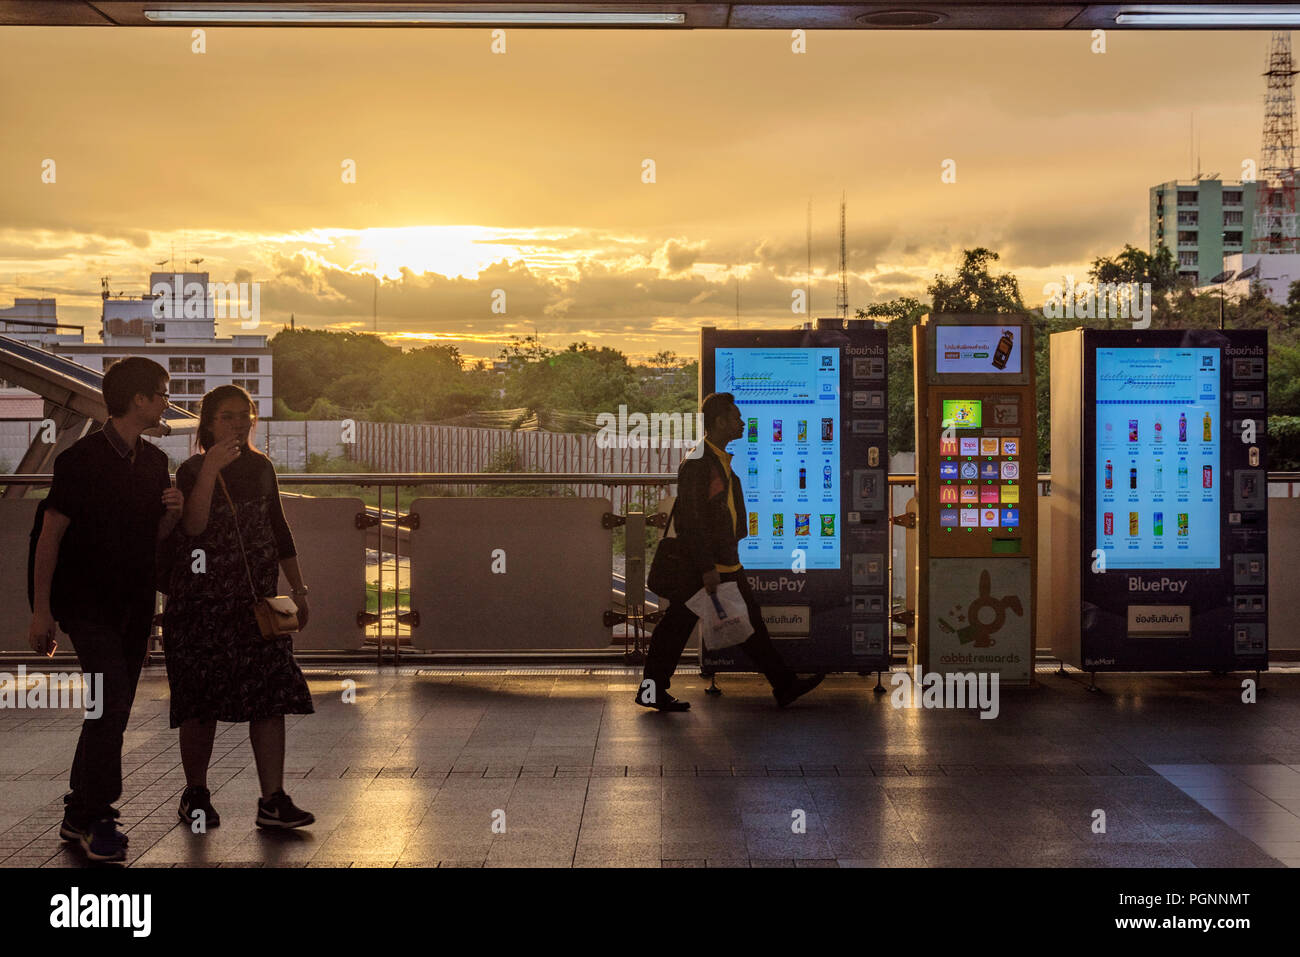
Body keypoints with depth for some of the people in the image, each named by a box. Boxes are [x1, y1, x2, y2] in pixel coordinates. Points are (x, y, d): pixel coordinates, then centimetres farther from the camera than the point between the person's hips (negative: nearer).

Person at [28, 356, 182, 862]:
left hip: (135, 603, 7)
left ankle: (80, 815, 19)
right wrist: (41, 610, -13)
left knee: (114, 710, 8)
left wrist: (172, 513, -6)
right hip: (87, 602, -7)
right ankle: (94, 818, -6)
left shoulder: (154, 461, 9)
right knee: (112, 698, -17)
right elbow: (51, 536, -10)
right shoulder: (82, 459, -11)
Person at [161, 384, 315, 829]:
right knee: (201, 702, 3)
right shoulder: (192, 471, -3)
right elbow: (193, 527, -21)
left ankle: (273, 801, -4)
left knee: (272, 694, -6)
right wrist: (211, 470, -27)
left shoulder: (260, 467, 12)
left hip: (257, 600, 4)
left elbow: (278, 529, 18)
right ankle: (195, 796, 20)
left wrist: (298, 590, 16)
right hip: (201, 602, -4)